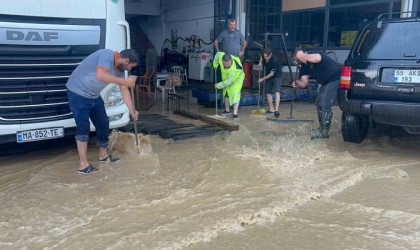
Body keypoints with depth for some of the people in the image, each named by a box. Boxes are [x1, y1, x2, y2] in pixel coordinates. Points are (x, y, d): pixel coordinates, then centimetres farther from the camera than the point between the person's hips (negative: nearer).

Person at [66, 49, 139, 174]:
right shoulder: (107, 55, -24)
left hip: (94, 96, 9)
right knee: (83, 127, -11)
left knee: (103, 124, 12)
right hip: (78, 92, -9)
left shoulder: (119, 68, 4)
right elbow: (100, 75, -41)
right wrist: (125, 81, -34)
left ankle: (103, 155, 29)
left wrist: (131, 109, 6)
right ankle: (83, 165, -5)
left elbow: (124, 90, 9)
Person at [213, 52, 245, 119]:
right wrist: (215, 64, -3)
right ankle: (227, 110, 31)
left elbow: (229, 81, -35)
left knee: (235, 94, -20)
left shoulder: (235, 68, -44)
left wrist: (218, 85, -25)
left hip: (237, 78, -6)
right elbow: (217, 53, -5)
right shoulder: (221, 56, -32)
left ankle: (235, 113, -21)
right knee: (226, 92, 14)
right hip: (226, 78, 6)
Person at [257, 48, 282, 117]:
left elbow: (272, 74, -24)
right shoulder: (264, 59, -11)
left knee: (276, 92, -22)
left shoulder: (275, 60, -31)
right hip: (268, 77, 7)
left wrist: (262, 79, -16)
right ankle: (271, 109, 19)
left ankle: (276, 110, -30)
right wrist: (260, 63, -1)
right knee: (268, 92, 8)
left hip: (277, 76, -7)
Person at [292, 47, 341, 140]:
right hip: (326, 83, 10)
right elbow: (304, 83, -2)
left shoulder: (314, 55, -21)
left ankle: (324, 132, -12)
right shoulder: (304, 67, 2)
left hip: (335, 79, -10)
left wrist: (303, 56, -36)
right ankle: (322, 127, 33)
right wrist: (298, 83, -24)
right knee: (319, 103, 18)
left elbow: (317, 58, -48)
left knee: (325, 105, -16)